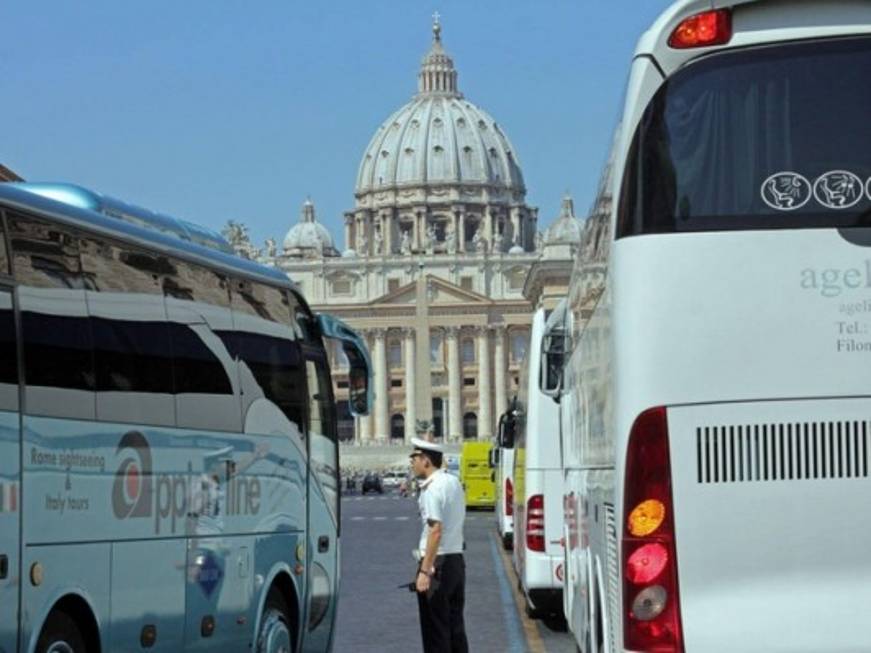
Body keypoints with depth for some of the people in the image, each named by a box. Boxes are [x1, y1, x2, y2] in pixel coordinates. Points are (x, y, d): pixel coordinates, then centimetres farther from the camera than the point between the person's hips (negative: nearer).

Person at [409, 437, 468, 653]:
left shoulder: (433, 489, -16)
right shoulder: (454, 482, 12)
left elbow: (435, 530, -23)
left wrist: (425, 571, -24)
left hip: (437, 562, -9)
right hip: (457, 560, 9)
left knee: (435, 629, -3)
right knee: (455, 625, 13)